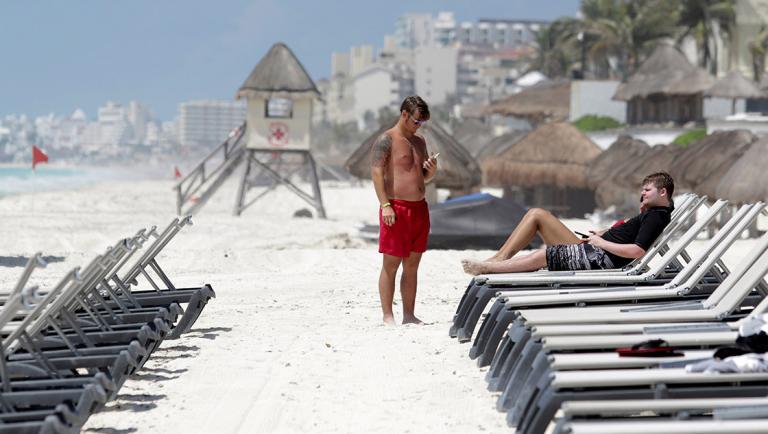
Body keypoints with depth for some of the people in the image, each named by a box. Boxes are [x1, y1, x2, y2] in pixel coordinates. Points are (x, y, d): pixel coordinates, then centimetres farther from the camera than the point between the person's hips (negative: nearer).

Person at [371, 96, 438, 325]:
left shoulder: (419, 141, 18)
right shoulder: (386, 140, -6)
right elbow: (377, 172, -14)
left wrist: (432, 169, 2)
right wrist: (385, 205, -22)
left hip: (419, 209, 7)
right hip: (396, 208, -7)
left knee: (412, 266, 9)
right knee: (390, 265, -3)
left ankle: (409, 315, 14)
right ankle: (387, 317, -1)